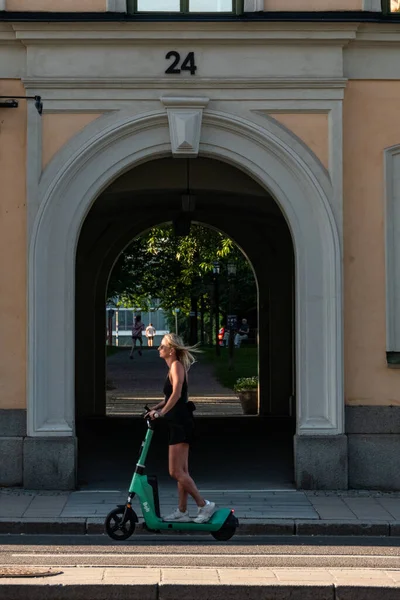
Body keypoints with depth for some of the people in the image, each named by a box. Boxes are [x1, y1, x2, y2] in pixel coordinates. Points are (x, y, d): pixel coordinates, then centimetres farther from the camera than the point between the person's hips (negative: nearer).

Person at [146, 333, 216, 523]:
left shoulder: (177, 365, -12)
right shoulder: (173, 367, 17)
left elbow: (176, 394, -25)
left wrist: (161, 412, -29)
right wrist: (156, 408, 11)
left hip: (180, 424, -10)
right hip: (178, 424, 10)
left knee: (176, 472, -9)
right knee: (182, 471, 12)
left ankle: (205, 505, -4)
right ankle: (182, 512, 16)